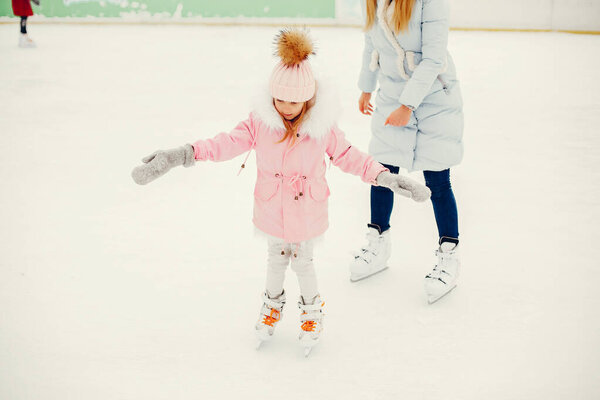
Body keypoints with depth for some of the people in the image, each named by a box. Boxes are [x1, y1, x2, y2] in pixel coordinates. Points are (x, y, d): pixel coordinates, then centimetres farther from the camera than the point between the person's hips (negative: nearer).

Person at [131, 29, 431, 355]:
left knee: (303, 261, 16)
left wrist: (384, 176, -13)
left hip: (307, 212, -1)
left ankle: (311, 309, 44)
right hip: (271, 210, 1)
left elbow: (348, 156, -7)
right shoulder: (260, 122, -16)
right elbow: (229, 143, -19)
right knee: (276, 258, 22)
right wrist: (185, 154, -30)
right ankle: (273, 304, 51)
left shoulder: (322, 127, -17)